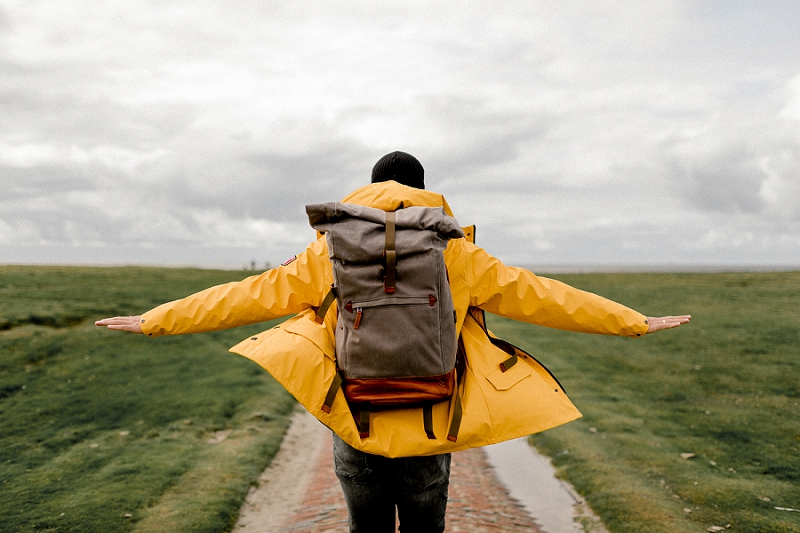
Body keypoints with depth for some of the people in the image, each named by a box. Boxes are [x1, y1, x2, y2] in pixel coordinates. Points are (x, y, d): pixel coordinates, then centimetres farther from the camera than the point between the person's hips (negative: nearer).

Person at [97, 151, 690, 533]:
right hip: (429, 430, 0)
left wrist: (154, 320, 12)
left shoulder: (332, 252, 0)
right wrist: (634, 321, 10)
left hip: (356, 427, 0)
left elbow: (247, 294, 2)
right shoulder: (457, 254, -2)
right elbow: (537, 295, 1)